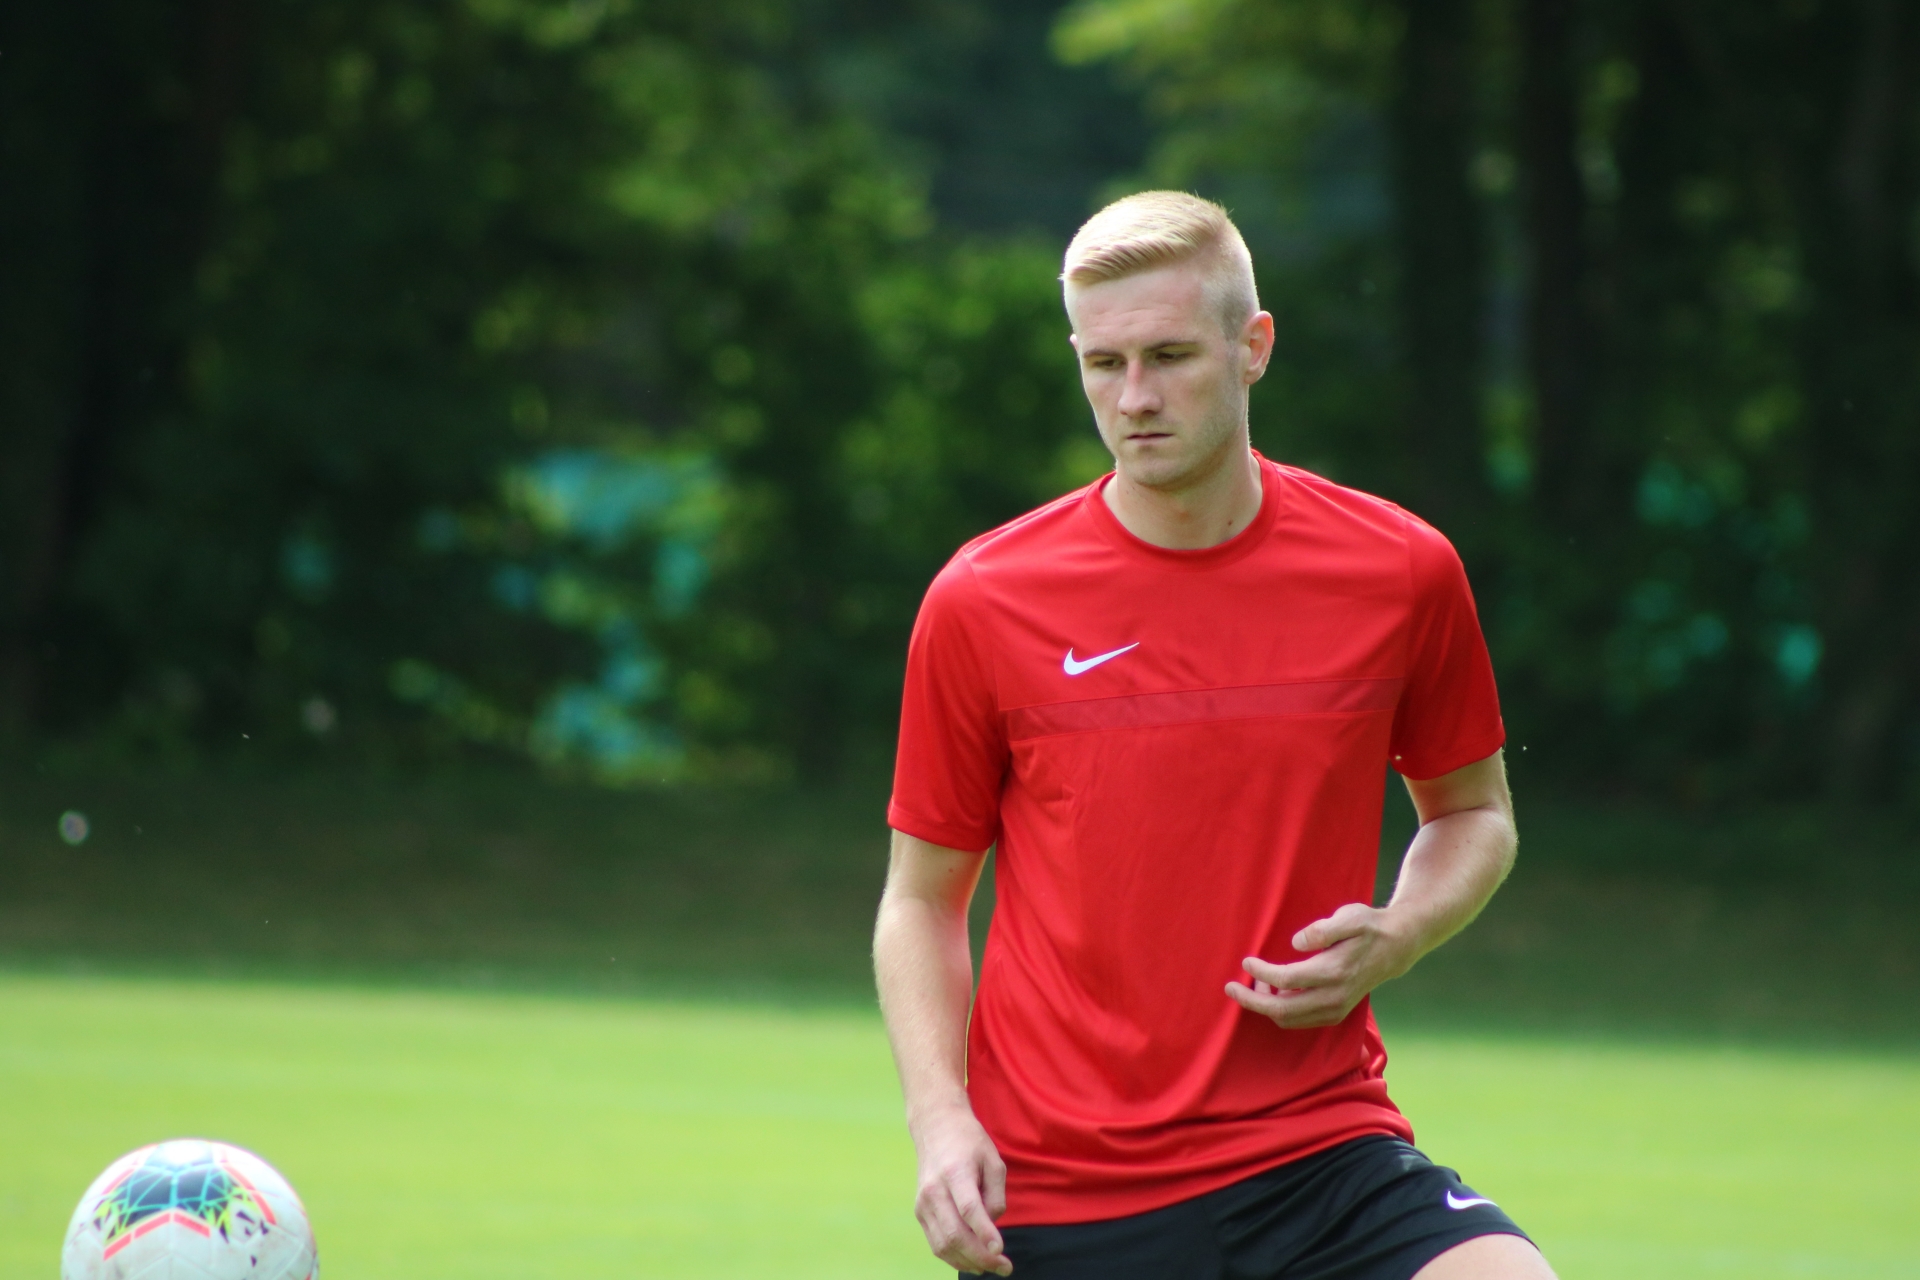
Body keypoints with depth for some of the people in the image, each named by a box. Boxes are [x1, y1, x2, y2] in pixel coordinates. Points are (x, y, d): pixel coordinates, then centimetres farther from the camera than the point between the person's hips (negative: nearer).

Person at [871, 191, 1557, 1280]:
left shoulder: (1402, 571, 1)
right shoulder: (980, 603, -1)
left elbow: (1475, 812, 18)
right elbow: (923, 896, 9)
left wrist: (1395, 942, -4)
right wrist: (939, 1117, -7)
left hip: (1321, 1155, 0)